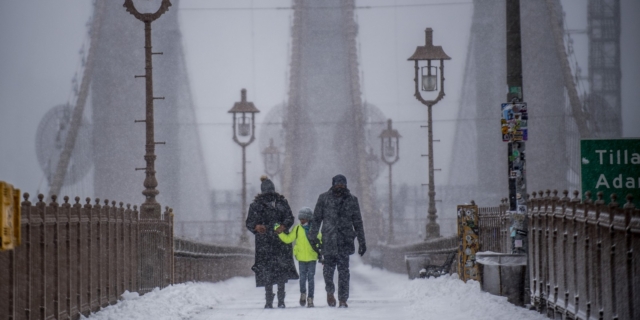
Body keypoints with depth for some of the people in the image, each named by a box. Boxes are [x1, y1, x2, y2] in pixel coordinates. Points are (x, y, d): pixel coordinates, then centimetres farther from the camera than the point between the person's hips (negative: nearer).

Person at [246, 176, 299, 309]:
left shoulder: (282, 202, 8)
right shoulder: (256, 205, 5)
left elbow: (290, 218, 6)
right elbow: (249, 222, 5)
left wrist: (283, 226, -15)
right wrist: (256, 226, -18)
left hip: (280, 240, 1)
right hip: (264, 243, -1)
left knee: (282, 268, -5)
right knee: (266, 270, -5)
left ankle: (281, 300, 0)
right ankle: (269, 300, 1)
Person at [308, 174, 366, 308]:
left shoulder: (351, 200, 7)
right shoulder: (324, 198, 5)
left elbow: (358, 222, 11)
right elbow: (316, 218, 9)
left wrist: (362, 242, 9)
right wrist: (312, 237, 5)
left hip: (345, 241, 0)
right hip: (328, 240, 0)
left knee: (344, 270, -2)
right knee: (328, 268, 1)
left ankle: (343, 299, 2)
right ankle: (330, 291, 24)